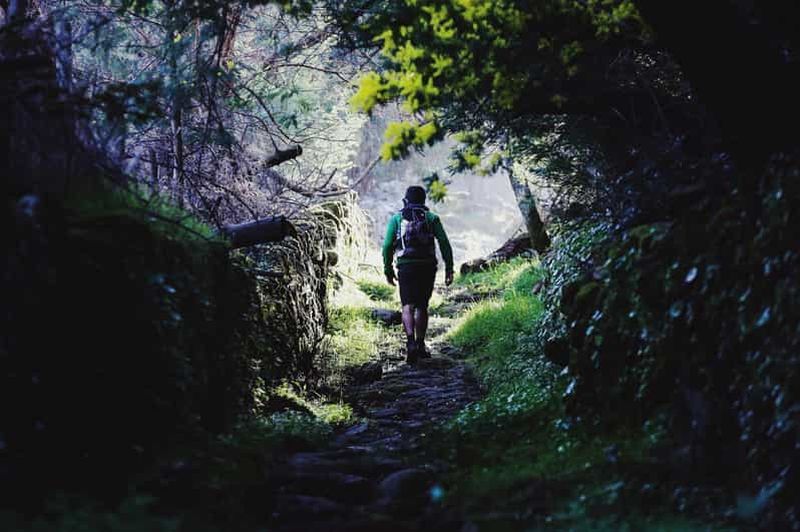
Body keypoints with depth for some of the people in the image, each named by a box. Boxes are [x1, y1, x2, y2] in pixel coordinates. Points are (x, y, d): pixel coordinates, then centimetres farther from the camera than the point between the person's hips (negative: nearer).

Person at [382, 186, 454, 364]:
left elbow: (387, 245, 2)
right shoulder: (431, 218, 11)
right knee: (422, 306, 15)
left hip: (406, 267, -1)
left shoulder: (396, 219, 10)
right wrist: (449, 268, 3)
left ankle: (411, 343, -29)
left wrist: (388, 269, 10)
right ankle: (420, 346, 18)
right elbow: (444, 243, 1)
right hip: (428, 266, 1)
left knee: (408, 307, -7)